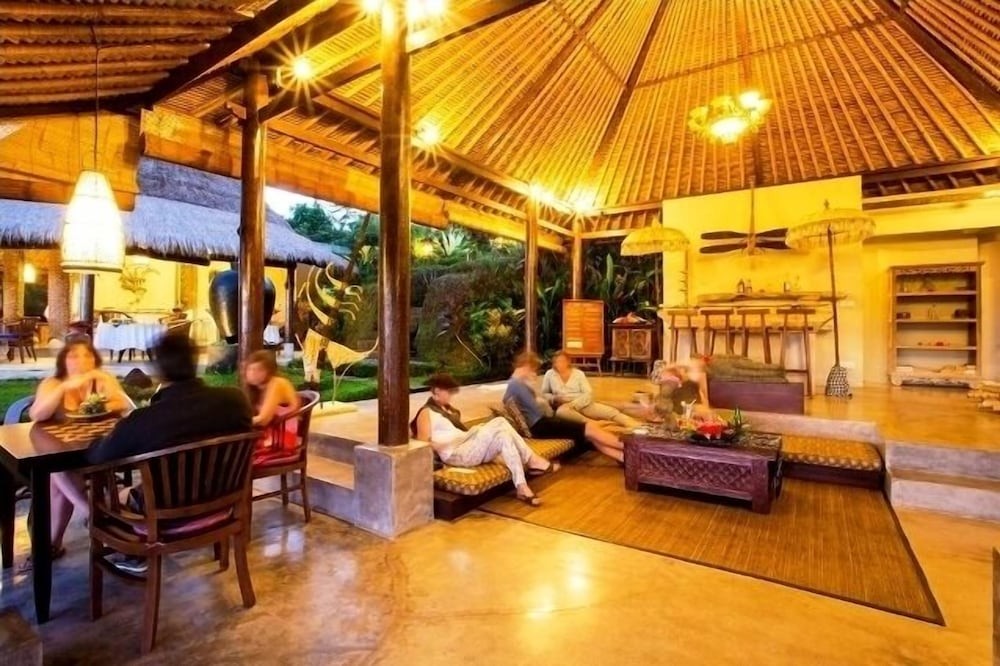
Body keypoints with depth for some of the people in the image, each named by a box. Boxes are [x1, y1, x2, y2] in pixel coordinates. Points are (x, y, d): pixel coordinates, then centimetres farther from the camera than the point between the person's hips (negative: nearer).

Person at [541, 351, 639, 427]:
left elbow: (588, 393, -3)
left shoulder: (578, 373, 5)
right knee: (561, 411, -41)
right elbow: (544, 394, 10)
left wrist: (573, 404, -17)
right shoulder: (549, 374, 5)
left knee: (611, 411, -20)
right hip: (564, 406, -2)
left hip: (583, 404, 2)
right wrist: (554, 398, -11)